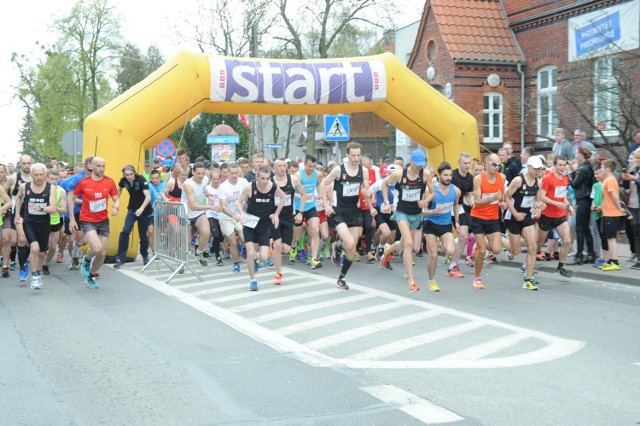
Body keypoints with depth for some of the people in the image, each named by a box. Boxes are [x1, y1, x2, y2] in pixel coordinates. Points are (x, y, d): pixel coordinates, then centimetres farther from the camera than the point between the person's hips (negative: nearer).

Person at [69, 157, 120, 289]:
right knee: (97, 248, -25)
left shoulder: (109, 182, -4)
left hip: (103, 221, 4)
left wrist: (115, 208, -20)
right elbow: (71, 198, 1)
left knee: (102, 253, 7)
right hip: (87, 221, -3)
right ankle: (86, 260, 11)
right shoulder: (83, 182, -10)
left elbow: (116, 200, 4)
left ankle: (91, 276, 32)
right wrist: (72, 218, -2)